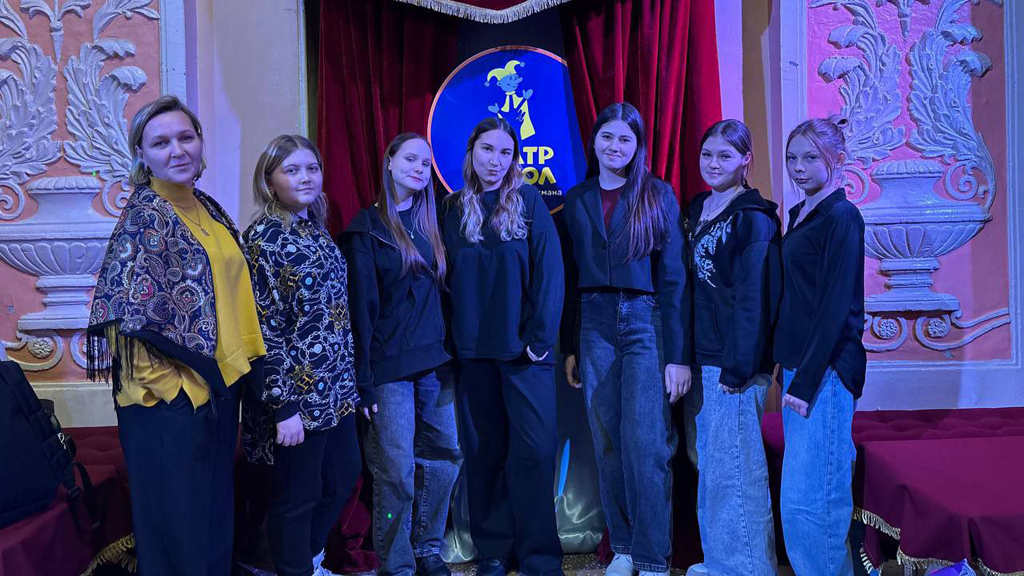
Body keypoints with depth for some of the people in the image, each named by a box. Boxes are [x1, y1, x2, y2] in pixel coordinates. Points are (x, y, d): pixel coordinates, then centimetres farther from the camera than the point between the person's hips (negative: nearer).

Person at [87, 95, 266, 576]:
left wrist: (245, 358, 11)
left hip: (220, 385, 8)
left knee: (216, 509, 19)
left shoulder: (208, 209, 11)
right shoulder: (146, 213, -13)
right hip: (170, 394, -8)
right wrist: (197, 366, -18)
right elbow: (137, 309, -19)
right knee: (179, 518, 4)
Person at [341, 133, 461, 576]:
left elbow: (442, 291, 14)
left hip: (436, 361, 5)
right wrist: (364, 380, -11)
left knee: (445, 455, 8)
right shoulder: (367, 228, -2)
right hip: (390, 366, -5)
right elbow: (361, 308, -7)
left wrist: (452, 352, 6)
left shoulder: (430, 223, 13)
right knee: (397, 469, -2)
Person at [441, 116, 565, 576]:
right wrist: (449, 339, 1)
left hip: (523, 347, -2)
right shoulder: (452, 210, 7)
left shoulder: (529, 203, 1)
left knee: (535, 448, -4)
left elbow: (548, 271, -4)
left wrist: (541, 336, -10)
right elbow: (445, 278, 6)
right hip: (472, 350, 2)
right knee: (483, 450, 8)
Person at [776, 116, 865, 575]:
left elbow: (835, 306, -16)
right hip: (798, 365, 9)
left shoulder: (841, 217, -11)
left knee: (805, 495, -4)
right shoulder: (799, 214, 15)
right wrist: (789, 369, 13)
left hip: (825, 369, -8)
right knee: (822, 486, 16)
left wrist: (806, 381, -18)